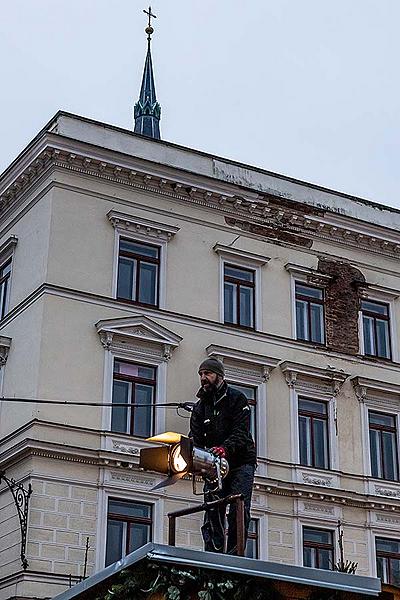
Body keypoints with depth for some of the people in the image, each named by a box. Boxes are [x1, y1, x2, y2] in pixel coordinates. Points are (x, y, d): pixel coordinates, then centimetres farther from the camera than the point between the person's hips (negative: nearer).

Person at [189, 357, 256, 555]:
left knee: (239, 510, -13)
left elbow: (241, 432, -14)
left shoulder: (237, 398, -1)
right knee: (213, 512, -5)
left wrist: (225, 448, -34)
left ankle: (234, 555, -13)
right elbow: (196, 437, 3)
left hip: (240, 462, -4)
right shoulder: (200, 406, 14)